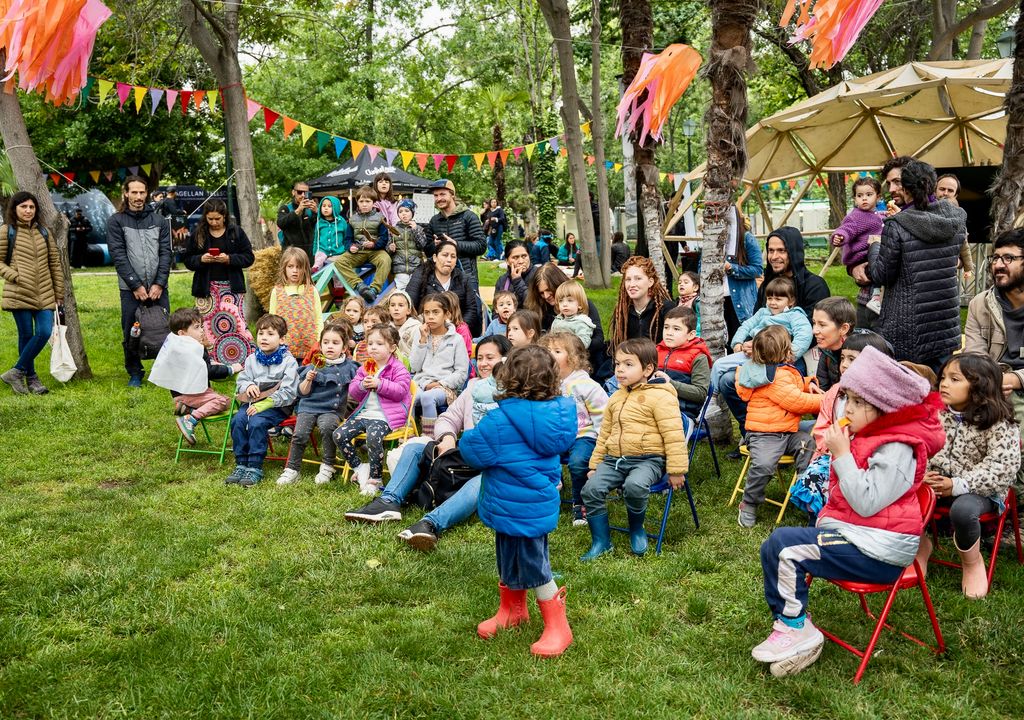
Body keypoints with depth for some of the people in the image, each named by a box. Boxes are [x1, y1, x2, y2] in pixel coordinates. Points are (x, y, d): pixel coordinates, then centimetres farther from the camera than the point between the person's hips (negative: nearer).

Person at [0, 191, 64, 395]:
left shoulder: (43, 232, 13)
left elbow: (55, 263, 15)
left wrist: (59, 293, 13)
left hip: (44, 294, 4)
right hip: (19, 294, -4)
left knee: (44, 332, -8)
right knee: (26, 335, 1)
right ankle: (31, 378, 13)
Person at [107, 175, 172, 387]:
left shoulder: (158, 221, 10)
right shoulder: (116, 221, 2)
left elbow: (165, 253, 4)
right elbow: (118, 256, -5)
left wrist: (159, 284, -7)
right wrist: (136, 285, -11)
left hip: (158, 288, 2)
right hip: (131, 289, -2)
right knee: (132, 333, 4)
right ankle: (135, 374, 17)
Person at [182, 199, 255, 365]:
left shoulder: (236, 232, 1)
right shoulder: (198, 234, 5)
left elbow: (249, 257, 0)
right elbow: (187, 260, 8)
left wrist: (229, 259, -16)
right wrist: (201, 259, -13)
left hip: (231, 287, -2)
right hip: (206, 288, 2)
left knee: (237, 323, -7)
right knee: (207, 325, 3)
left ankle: (247, 360, -1)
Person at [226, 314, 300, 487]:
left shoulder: (288, 361, -5)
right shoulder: (252, 359, 14)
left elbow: (288, 392, -12)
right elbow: (241, 380, 18)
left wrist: (266, 403, -20)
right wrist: (248, 386, -7)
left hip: (277, 406, -5)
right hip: (253, 401, 5)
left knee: (257, 423, -30)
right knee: (237, 420, -21)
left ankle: (255, 468, -21)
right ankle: (241, 465, -11)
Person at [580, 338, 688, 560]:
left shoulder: (660, 396, -9)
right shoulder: (616, 398, 16)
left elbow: (673, 435, -11)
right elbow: (605, 433, 24)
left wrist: (676, 470, -12)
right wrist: (594, 464, 22)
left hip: (647, 459, -6)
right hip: (614, 459, 7)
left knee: (634, 485, -36)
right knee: (591, 489, -15)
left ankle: (637, 529, -4)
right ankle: (601, 541, 0)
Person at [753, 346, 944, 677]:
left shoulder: (897, 450, -17)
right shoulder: (870, 436, 14)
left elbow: (866, 503, -26)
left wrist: (842, 454, -23)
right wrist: (825, 521, 12)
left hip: (878, 552, -10)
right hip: (852, 532, 11)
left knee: (783, 544, -21)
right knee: (774, 547, 1)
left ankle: (795, 628, -6)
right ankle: (791, 628, 3)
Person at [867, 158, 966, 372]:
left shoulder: (897, 227, -16)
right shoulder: (957, 220, 1)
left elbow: (881, 276, -9)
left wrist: (874, 247, 12)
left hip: (907, 330, -5)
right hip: (946, 328, 5)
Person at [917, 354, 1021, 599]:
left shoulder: (998, 423, -13)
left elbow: (1001, 468, -19)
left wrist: (957, 485, -25)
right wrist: (922, 473, -19)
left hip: (979, 490, -4)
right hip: (936, 482, 4)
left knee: (962, 509, -38)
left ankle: (972, 562, -4)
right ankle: (922, 545, 8)